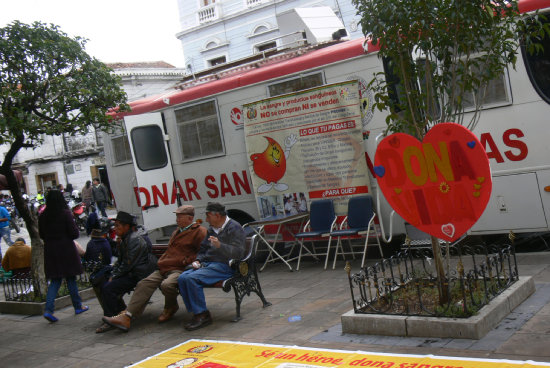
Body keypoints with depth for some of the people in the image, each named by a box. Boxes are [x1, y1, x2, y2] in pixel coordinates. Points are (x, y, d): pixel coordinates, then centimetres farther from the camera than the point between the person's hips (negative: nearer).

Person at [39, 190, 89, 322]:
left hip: (50, 251, 4)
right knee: (71, 278, 10)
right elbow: (74, 233, -12)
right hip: (66, 250, -4)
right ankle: (78, 306, 20)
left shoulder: (42, 216, 0)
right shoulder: (65, 214, -13)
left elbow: (42, 235, 8)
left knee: (55, 280, 8)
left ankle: (48, 309, -7)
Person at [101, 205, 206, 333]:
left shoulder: (199, 232, -1)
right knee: (144, 284, -13)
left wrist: (188, 261, -15)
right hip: (164, 268, 8)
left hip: (180, 269, -8)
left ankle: (170, 308, -2)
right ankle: (126, 317, -21)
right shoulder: (177, 231, 28)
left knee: (167, 284, -36)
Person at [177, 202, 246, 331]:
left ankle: (202, 315, -19)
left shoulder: (234, 228, -5)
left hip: (224, 266, -8)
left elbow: (238, 253, -15)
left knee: (192, 279, -28)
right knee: (182, 278, -15)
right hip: (207, 264, 8)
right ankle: (196, 313, -12)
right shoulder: (212, 229, 21)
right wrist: (198, 260, 10)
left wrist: (220, 245, -29)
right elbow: (203, 248, 30)